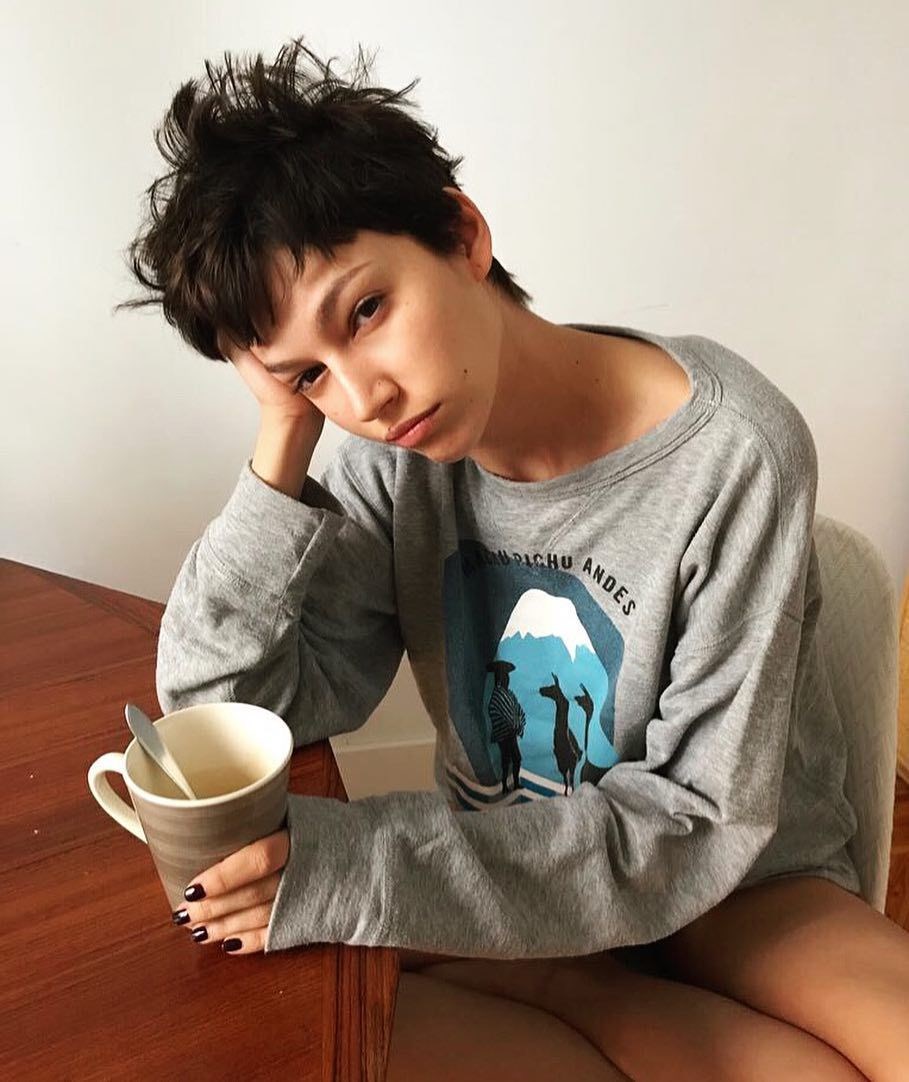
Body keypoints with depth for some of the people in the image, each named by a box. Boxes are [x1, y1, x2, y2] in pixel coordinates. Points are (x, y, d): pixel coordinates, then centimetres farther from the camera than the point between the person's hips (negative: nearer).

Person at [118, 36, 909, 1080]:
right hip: (497, 867, 2)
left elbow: (699, 824, -21)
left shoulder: (732, 454, -25)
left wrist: (359, 868, -30)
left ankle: (555, 982, -10)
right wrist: (281, 449, -23)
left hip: (739, 882, -1)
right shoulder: (393, 458, -12)